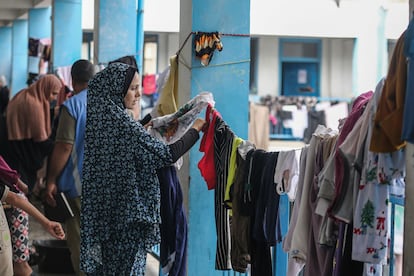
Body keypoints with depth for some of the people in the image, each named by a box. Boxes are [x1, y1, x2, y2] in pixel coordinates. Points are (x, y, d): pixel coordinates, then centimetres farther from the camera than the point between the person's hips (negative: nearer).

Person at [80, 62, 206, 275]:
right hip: (125, 214, -8)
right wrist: (195, 129, -6)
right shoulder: (121, 123, -18)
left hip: (100, 212, 8)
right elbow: (166, 155, -17)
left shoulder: (96, 117, 4)